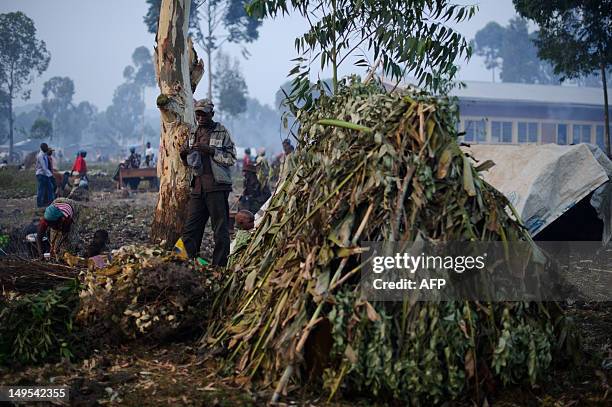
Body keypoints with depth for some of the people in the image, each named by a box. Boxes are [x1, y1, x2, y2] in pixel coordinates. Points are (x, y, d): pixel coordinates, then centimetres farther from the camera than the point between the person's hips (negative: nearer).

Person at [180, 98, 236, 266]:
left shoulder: (222, 132, 1)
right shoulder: (194, 134, 18)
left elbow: (231, 158, -6)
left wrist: (211, 151, -16)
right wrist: (184, 155, 4)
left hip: (217, 187, -6)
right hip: (198, 188, 6)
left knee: (221, 231, -4)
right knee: (190, 231, 4)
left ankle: (219, 266, -1)